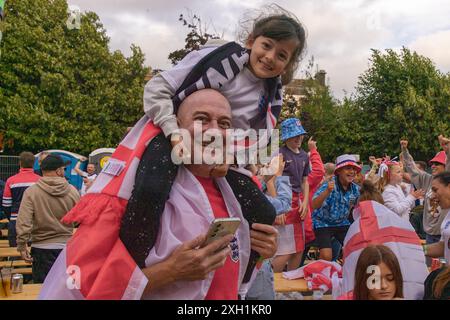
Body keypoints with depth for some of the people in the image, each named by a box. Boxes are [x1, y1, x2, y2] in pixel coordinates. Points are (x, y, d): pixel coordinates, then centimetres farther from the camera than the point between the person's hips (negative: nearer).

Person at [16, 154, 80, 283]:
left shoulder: (31, 192, -9)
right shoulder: (72, 191, -6)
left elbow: (23, 222, -15)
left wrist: (22, 245, -9)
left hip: (42, 248, -1)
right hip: (67, 247, 2)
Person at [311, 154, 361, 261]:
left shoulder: (355, 189, -6)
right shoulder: (330, 185, -23)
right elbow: (314, 206, -38)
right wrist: (327, 191, -51)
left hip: (342, 223, 6)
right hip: (323, 223, -5)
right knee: (326, 256, -18)